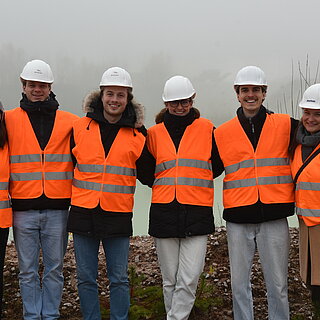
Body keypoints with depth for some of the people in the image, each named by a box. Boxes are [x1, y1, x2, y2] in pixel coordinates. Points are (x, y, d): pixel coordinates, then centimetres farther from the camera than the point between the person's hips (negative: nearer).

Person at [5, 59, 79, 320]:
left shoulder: (69, 122, 7)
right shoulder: (9, 120, 5)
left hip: (57, 209, 1)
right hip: (23, 208, 0)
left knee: (54, 269, 7)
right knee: (28, 270, 6)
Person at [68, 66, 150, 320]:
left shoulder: (137, 135, 3)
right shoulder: (80, 128, 4)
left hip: (118, 214, -1)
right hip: (83, 213, 1)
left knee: (119, 279, 5)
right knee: (86, 278, 7)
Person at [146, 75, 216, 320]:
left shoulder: (206, 128, 6)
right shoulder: (155, 133, 11)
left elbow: (217, 164, 13)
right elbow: (147, 172, 15)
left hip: (197, 212, -2)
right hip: (164, 211, 2)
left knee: (189, 279, -10)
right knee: (170, 279, 9)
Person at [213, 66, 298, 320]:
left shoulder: (286, 125, 4)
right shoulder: (222, 133, 8)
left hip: (274, 217, -1)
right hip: (238, 219, 1)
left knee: (278, 285, 6)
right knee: (239, 284, 7)